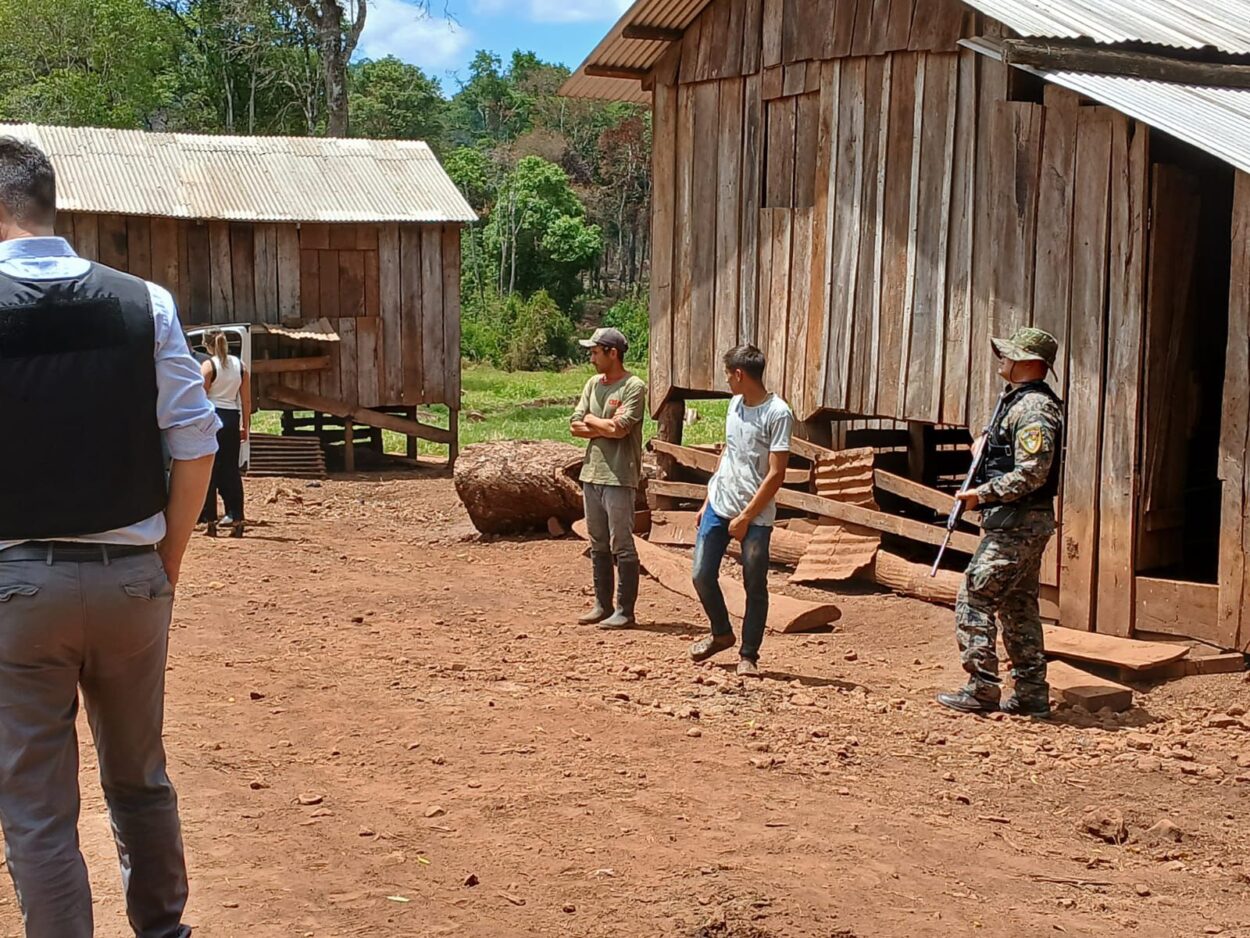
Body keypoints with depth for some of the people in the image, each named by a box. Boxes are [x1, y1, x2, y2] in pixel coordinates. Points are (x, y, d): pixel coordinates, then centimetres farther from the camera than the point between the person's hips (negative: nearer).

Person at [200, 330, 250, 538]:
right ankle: (236, 518, 3)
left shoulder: (208, 365, -6)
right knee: (231, 470, 7)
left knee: (209, 471, 1)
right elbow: (246, 400, 8)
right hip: (232, 418, 4)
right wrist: (246, 425, 14)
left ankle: (210, 520, 1)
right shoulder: (240, 365, 8)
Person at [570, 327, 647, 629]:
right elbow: (576, 426, 7)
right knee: (598, 546, 14)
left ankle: (625, 611, 3)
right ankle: (603, 606, 23)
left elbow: (619, 428, -20)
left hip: (619, 478, -8)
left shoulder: (634, 387, -10)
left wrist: (592, 420, -4)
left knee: (621, 547, -2)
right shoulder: (593, 384, 12)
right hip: (591, 474, 8)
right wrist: (606, 428, -8)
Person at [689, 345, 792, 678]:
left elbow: (776, 475, -16)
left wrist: (745, 518, -14)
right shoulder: (736, 403, 8)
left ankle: (748, 656, 13)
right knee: (702, 575, 5)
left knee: (755, 587, 2)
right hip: (719, 506, 6)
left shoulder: (777, 414, -15)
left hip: (755, 515, -6)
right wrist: (707, 502, 16)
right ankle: (721, 633, 28)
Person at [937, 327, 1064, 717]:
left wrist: (983, 494, -21)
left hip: (1017, 524, -11)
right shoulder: (1018, 401, 17)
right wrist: (987, 444, 11)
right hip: (1023, 522, 11)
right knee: (1018, 607, 13)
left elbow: (1032, 472, -25)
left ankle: (982, 689, -5)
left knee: (974, 598, -8)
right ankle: (1031, 693, 17)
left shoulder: (1034, 408, -17)